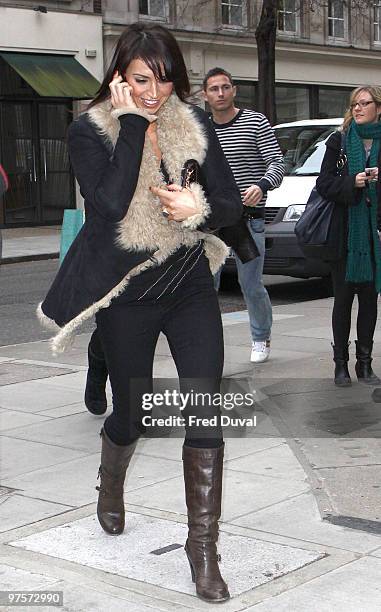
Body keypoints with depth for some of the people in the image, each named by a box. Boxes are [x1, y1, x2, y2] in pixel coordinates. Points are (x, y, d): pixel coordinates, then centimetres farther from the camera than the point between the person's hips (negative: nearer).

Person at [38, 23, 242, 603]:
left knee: (205, 416, -7)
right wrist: (133, 122, -22)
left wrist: (199, 209, -21)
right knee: (132, 413, 14)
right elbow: (111, 202, -26)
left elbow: (232, 204, 1)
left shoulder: (195, 124, 0)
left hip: (191, 288, 2)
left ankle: (203, 547, 4)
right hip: (126, 297, -2)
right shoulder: (90, 131, -9)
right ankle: (111, 484, 49)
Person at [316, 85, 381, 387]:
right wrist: (353, 183, -18)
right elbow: (324, 183, -3)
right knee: (343, 298, 3)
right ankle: (341, 364, 11)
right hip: (346, 232, -1)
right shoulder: (339, 141, 3)